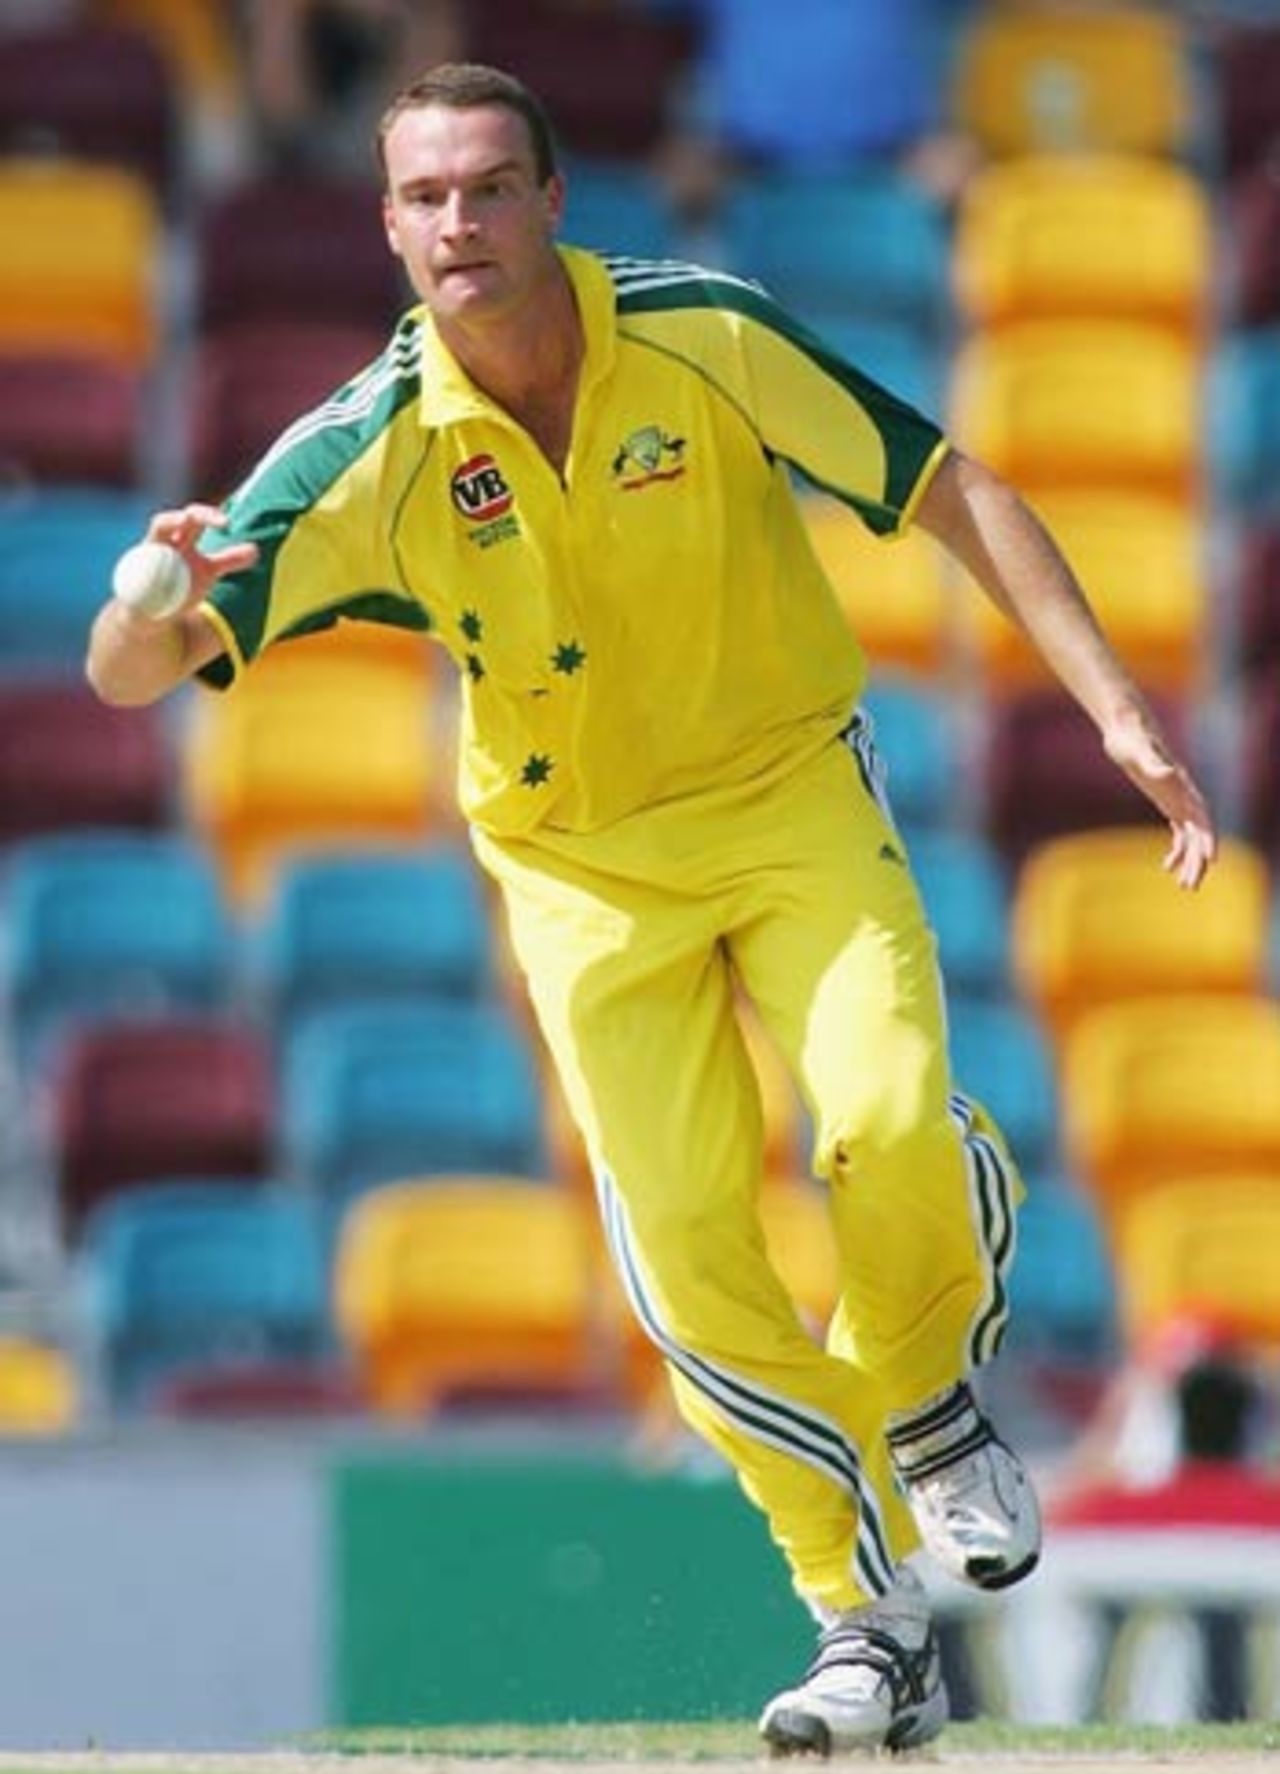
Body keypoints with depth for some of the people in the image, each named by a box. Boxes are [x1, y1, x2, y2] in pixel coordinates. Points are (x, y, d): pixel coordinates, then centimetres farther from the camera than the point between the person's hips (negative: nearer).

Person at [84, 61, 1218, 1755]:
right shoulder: (371, 455, -16)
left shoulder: (704, 337, -17)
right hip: (582, 865, 1)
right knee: (686, 1244, -10)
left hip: (792, 791, -1)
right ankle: (873, 1625, 5)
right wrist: (158, 599, -47)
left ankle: (926, 1401, 8)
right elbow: (126, 674, -22)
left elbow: (956, 492, -11)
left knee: (887, 1120, -24)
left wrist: (1114, 703, -19)